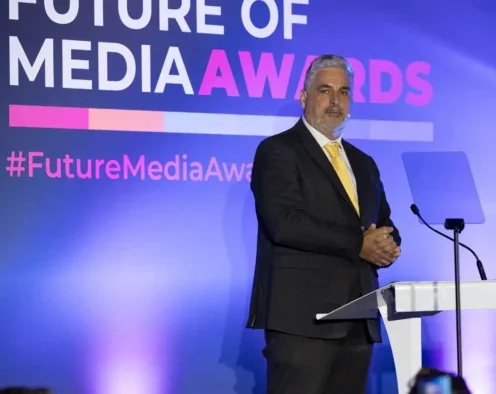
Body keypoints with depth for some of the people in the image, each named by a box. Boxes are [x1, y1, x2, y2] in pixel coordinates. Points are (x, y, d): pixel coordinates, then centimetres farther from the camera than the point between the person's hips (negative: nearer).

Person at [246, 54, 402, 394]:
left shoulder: (363, 163, 22)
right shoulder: (277, 151, -1)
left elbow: (386, 229, 21)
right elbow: (286, 223, -14)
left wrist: (385, 247, -4)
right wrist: (359, 245, -13)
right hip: (302, 317, -7)